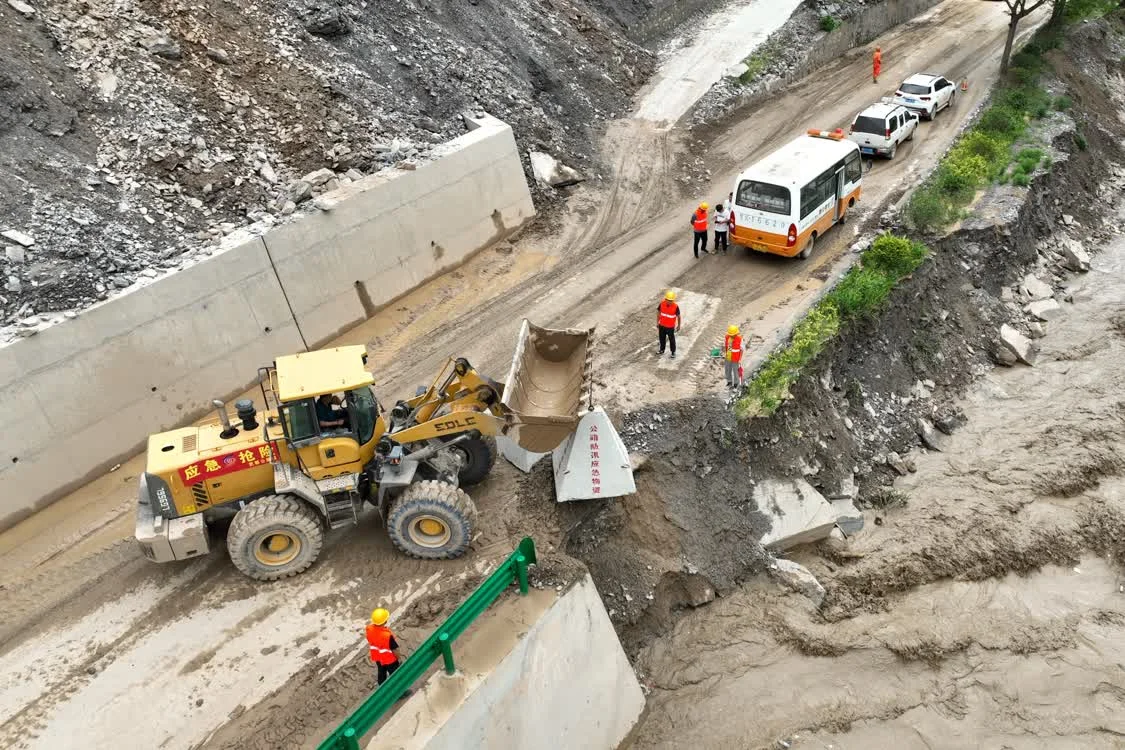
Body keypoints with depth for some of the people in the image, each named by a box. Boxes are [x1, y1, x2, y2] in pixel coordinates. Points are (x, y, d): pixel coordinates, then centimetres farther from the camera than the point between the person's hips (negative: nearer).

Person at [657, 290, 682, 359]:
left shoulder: (675, 307, -24)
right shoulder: (662, 304, -15)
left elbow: (678, 316, -9)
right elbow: (658, 313, 1)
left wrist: (678, 326, 0)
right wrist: (657, 323, 7)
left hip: (670, 327, -3)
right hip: (662, 325, 3)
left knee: (672, 340, 12)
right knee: (662, 338, 21)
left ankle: (673, 352, 30)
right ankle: (662, 350, 43)